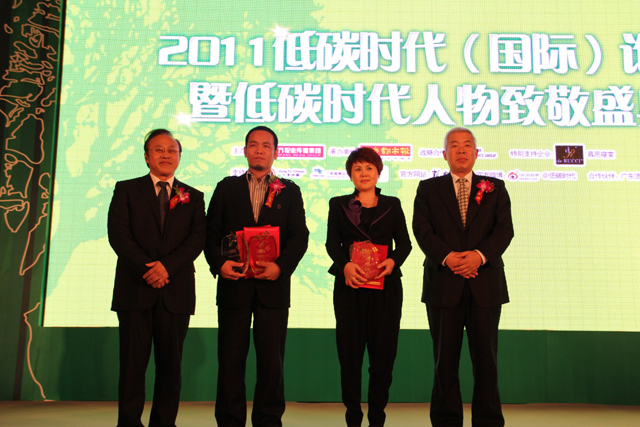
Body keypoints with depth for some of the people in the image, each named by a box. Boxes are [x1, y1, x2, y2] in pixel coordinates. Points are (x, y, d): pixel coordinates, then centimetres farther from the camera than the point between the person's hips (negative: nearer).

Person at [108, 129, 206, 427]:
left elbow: (198, 238, 1)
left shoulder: (193, 197, 14)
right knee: (133, 360, 0)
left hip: (176, 289, 1)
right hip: (135, 288, -1)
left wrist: (167, 266, -14)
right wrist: (146, 269, -12)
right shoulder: (126, 190, 11)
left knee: (171, 363, 3)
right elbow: (118, 234, -1)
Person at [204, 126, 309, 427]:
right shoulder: (226, 188, 12)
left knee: (272, 360, 3)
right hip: (234, 283, 1)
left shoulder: (289, 191, 10)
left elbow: (299, 236, 2)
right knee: (230, 359, 4)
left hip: (273, 285, 0)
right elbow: (211, 232, 6)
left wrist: (281, 266, -13)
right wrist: (219, 263, -11)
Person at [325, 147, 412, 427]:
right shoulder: (338, 205, 12)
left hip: (386, 287, 1)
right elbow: (332, 242, 1)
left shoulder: (392, 205, 14)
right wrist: (345, 265, -19)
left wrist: (393, 260, -15)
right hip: (350, 286, 0)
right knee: (350, 349, -1)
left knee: (383, 349, 0)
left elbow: (404, 242, 6)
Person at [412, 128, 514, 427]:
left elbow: (504, 229, 1)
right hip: (444, 284, 0)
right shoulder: (428, 189, 11)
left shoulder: (495, 188, 14)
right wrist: (447, 256, -17)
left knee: (485, 357, 4)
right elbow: (422, 229, -1)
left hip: (485, 285, 1)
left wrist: (479, 255, -16)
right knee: (445, 358, 4)